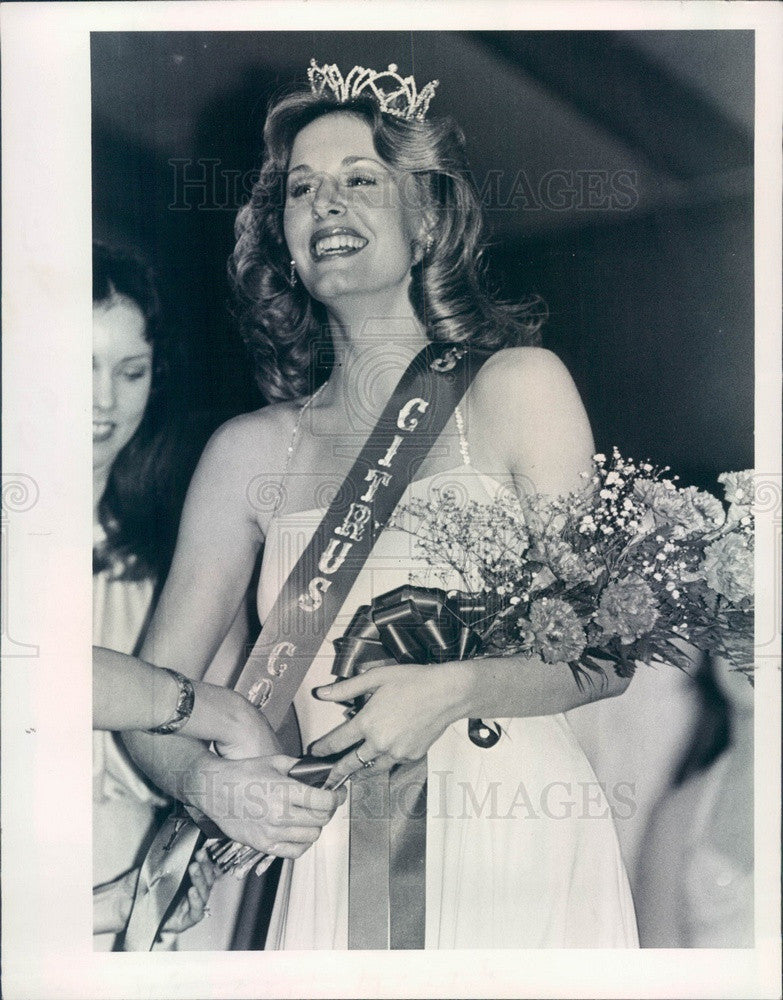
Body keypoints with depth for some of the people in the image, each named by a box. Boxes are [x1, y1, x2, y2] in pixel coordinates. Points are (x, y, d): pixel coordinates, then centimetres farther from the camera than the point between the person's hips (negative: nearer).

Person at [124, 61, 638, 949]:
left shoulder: (517, 385, -3)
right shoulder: (248, 450, 3)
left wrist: (453, 690, -20)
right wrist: (204, 777, -15)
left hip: (517, 851, -1)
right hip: (333, 870, 2)